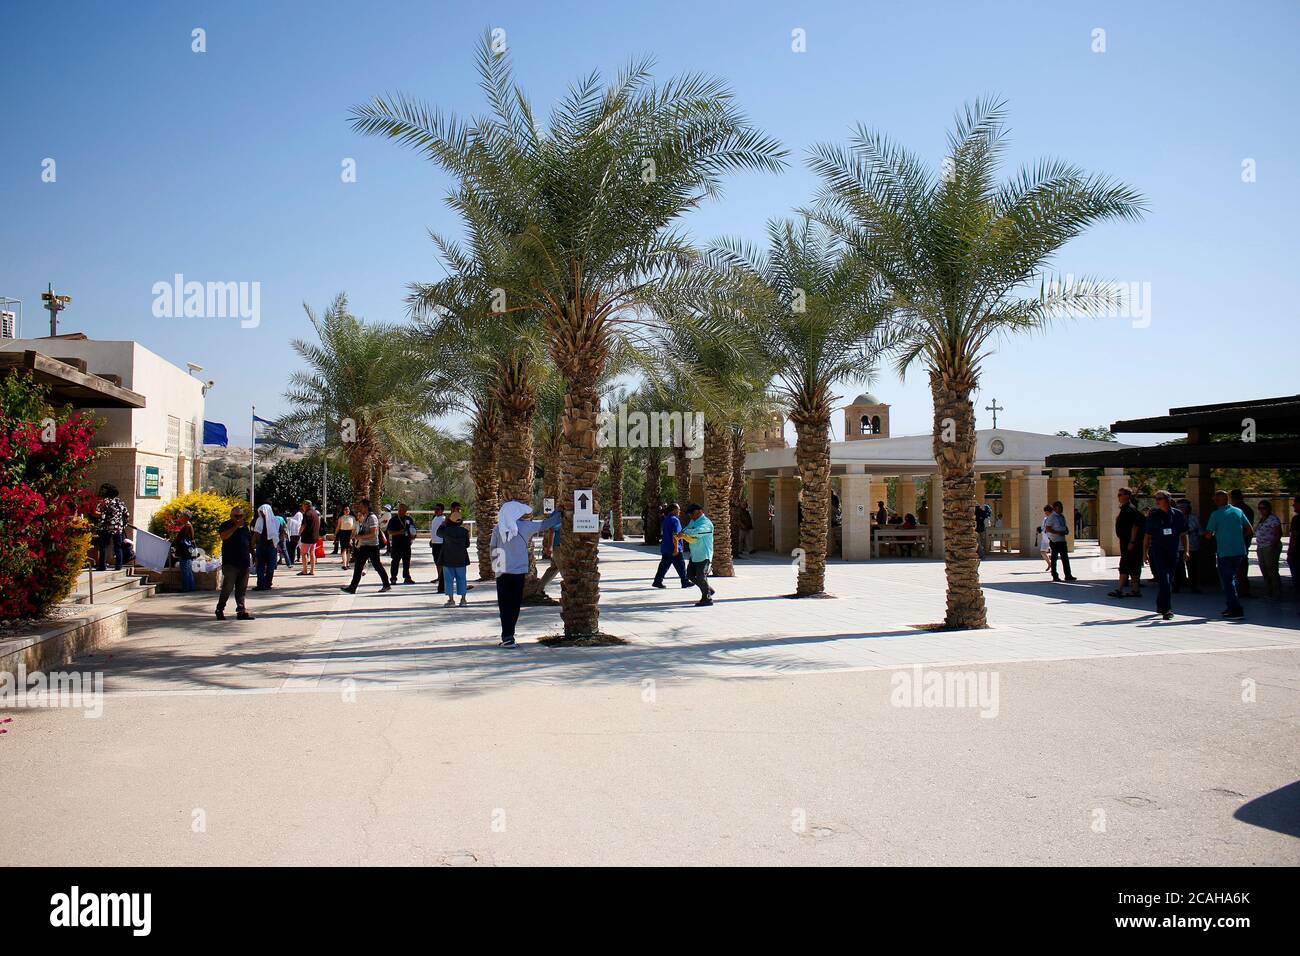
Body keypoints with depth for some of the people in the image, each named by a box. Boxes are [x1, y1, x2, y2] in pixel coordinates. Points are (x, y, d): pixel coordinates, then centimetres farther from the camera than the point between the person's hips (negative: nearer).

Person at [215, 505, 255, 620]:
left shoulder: (245, 526, 17)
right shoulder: (226, 525, -2)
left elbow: (250, 542, 26)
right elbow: (223, 536, -22)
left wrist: (253, 555, 22)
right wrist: (236, 526, -24)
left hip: (244, 562, 6)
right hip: (230, 563, -6)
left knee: (241, 589, 7)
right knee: (227, 588, -8)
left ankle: (241, 611, 9)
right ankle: (220, 610, 3)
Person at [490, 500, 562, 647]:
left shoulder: (497, 529, -2)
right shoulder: (526, 527, -2)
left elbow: (493, 551, 2)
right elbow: (545, 524, 12)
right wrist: (558, 513, 28)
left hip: (503, 571, 0)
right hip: (519, 571, 0)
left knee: (505, 605, 3)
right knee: (515, 605, 9)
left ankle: (507, 636, -6)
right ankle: (509, 635, 11)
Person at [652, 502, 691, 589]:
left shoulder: (665, 519, 13)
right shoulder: (675, 520, -15)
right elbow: (675, 535, -21)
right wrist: (676, 548, -21)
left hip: (665, 547, 8)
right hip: (673, 548, -8)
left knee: (664, 565, 9)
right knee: (680, 566, 3)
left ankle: (657, 581, 4)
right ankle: (685, 582, 12)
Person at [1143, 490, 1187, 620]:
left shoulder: (1178, 514, 5)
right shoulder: (1153, 516, 1)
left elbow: (1183, 534, 10)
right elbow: (1147, 536, 6)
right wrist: (1145, 552, 3)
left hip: (1173, 553, 3)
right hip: (1157, 552, -3)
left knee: (1169, 581, 11)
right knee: (1164, 581, -12)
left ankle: (1161, 606, 28)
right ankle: (1167, 609, -14)